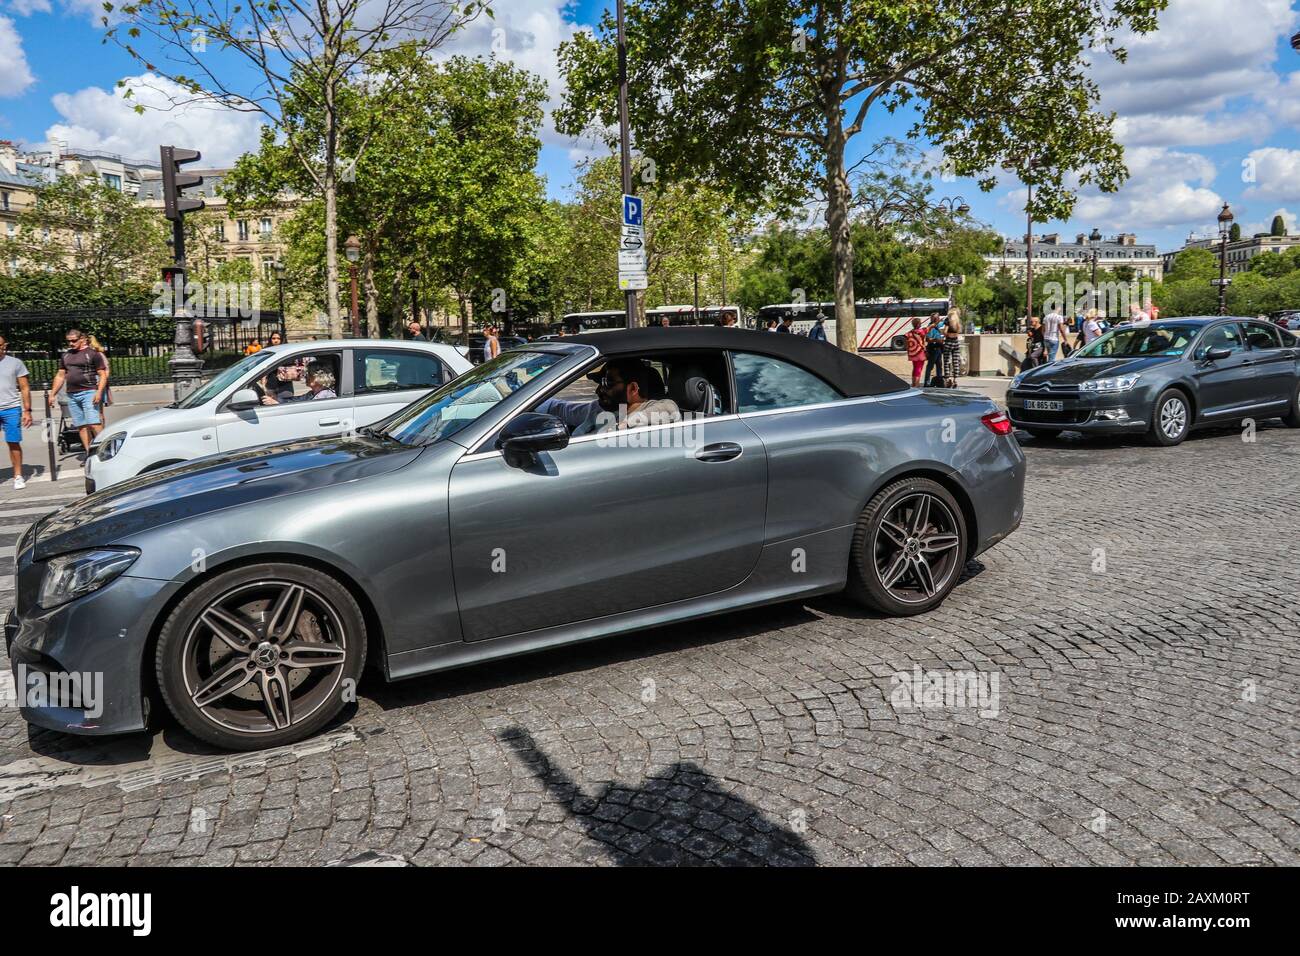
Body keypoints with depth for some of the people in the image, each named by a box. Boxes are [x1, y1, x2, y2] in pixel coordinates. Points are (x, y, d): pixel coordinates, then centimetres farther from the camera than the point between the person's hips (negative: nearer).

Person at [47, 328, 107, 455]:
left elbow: (103, 375, -4)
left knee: (93, 423, -16)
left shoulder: (92, 354, 0)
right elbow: (60, 376, 23)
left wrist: (99, 392, -15)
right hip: (72, 395, 6)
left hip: (89, 392, -6)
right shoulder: (65, 356, 18)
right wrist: (52, 394, 19)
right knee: (81, 426, 4)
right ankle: (89, 453, 6)